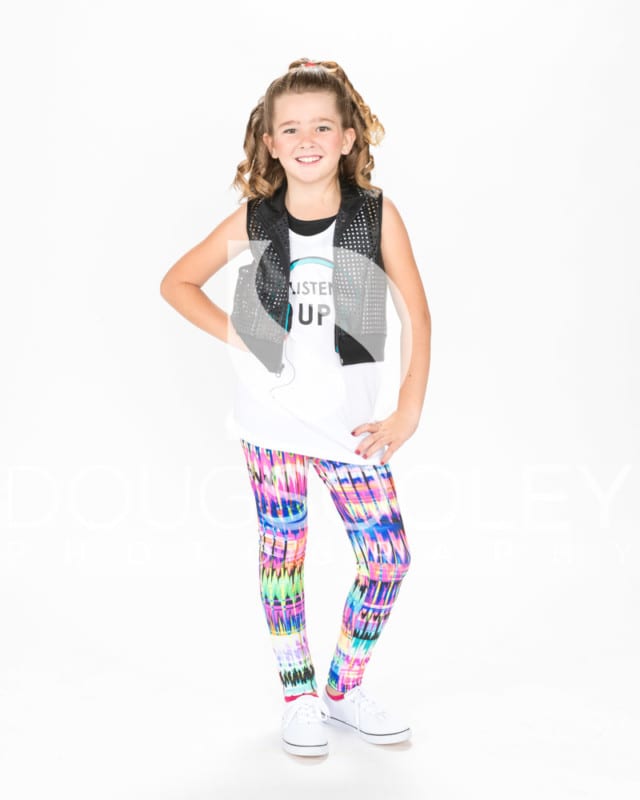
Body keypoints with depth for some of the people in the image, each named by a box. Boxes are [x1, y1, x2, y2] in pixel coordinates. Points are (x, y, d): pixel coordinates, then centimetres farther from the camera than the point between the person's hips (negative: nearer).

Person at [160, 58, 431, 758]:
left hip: (350, 422, 1)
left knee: (389, 558, 1)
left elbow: (416, 313, -3)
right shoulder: (253, 221, -3)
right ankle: (298, 698, 25)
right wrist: (234, 335, -2)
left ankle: (344, 691, 23)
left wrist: (407, 415, -6)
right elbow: (176, 283, 10)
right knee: (283, 555, 7)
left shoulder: (377, 215, -5)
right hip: (272, 418, 0)